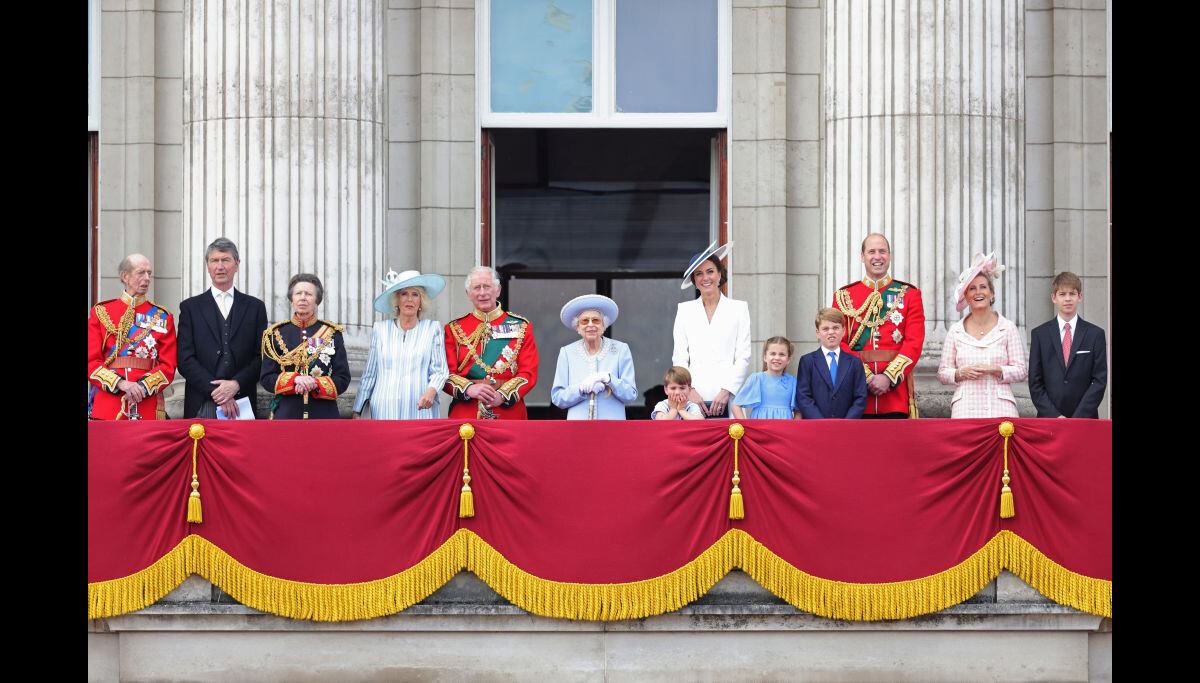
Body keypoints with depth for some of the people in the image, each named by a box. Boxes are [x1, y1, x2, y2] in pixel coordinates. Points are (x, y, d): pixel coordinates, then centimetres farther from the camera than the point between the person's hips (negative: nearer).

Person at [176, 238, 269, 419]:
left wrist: (236, 384, -9)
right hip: (202, 406, -1)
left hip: (242, 403, 1)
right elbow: (185, 360, 2)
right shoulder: (190, 307, 10)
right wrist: (216, 392, -9)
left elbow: (261, 357, 7)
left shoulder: (255, 307, 13)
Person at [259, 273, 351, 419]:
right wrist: (295, 380, -15)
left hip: (323, 416, 0)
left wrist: (315, 385, -15)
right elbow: (266, 378, 3)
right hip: (286, 415, 0)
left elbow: (343, 379, 3)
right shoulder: (276, 334, 7)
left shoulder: (332, 333, 7)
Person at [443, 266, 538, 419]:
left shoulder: (521, 327, 8)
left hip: (509, 413, 0)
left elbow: (529, 373, 1)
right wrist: (469, 389, -19)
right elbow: (447, 374, 2)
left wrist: (503, 395, -16)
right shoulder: (454, 329, 9)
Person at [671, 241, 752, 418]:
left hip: (727, 398, -1)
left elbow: (743, 357, 5)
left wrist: (726, 391, -7)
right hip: (694, 397, 1)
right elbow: (679, 358, 10)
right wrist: (689, 390, -5)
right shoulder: (685, 310, 15)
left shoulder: (739, 308, 11)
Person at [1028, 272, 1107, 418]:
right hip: (1048, 419, 0)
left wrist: (1079, 417, -10)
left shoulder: (1095, 334, 5)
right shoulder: (1039, 334, 6)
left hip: (1085, 418, 0)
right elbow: (1035, 383, 3)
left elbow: (1100, 380, 0)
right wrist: (1054, 416, -8)